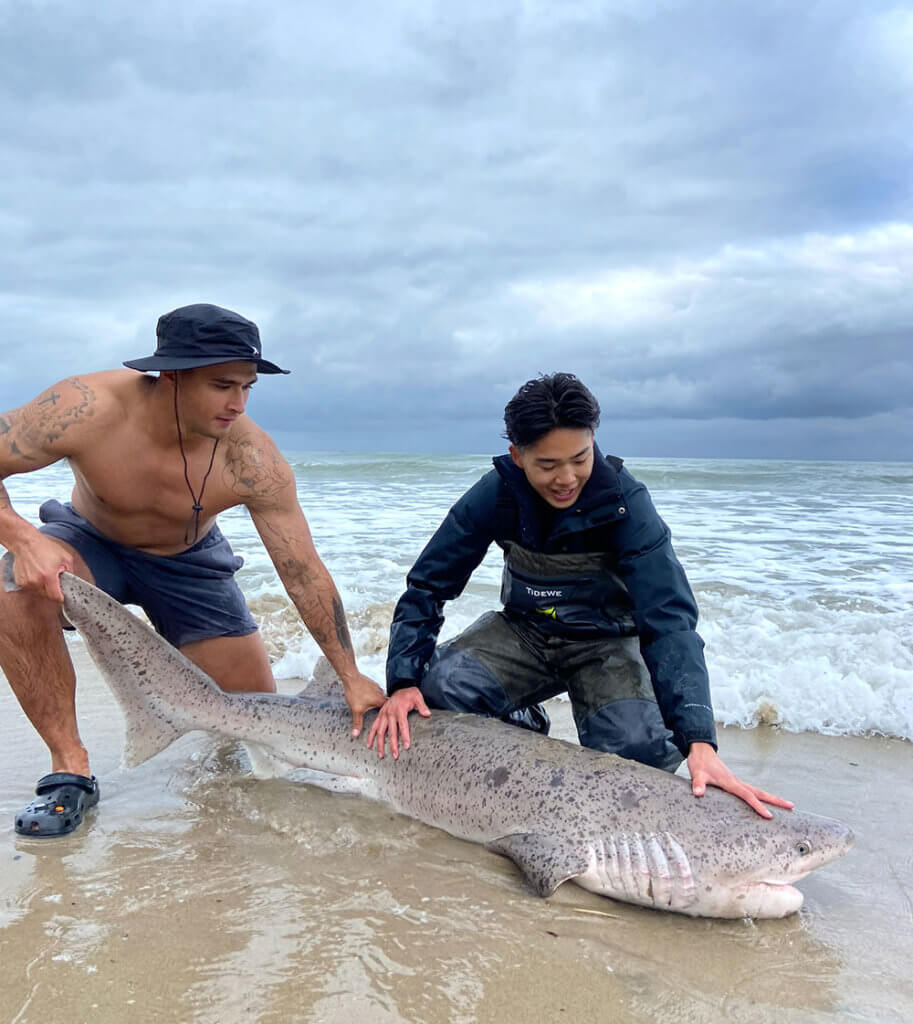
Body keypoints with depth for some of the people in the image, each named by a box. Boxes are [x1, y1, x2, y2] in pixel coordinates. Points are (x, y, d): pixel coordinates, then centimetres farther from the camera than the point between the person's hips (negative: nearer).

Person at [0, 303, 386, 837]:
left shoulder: (253, 461, -31)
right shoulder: (89, 408, -34)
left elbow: (306, 574, -24)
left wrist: (351, 677, -24)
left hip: (188, 559, 1)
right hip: (90, 542, -1)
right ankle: (71, 768, -19)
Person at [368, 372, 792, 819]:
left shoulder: (624, 502, -25)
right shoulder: (497, 494, -18)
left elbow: (669, 618, -31)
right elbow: (427, 586, -11)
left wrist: (699, 741, -42)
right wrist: (404, 681, -25)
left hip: (604, 642, -2)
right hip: (524, 631, 2)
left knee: (639, 747, -31)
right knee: (439, 685, -27)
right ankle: (524, 728, 6)